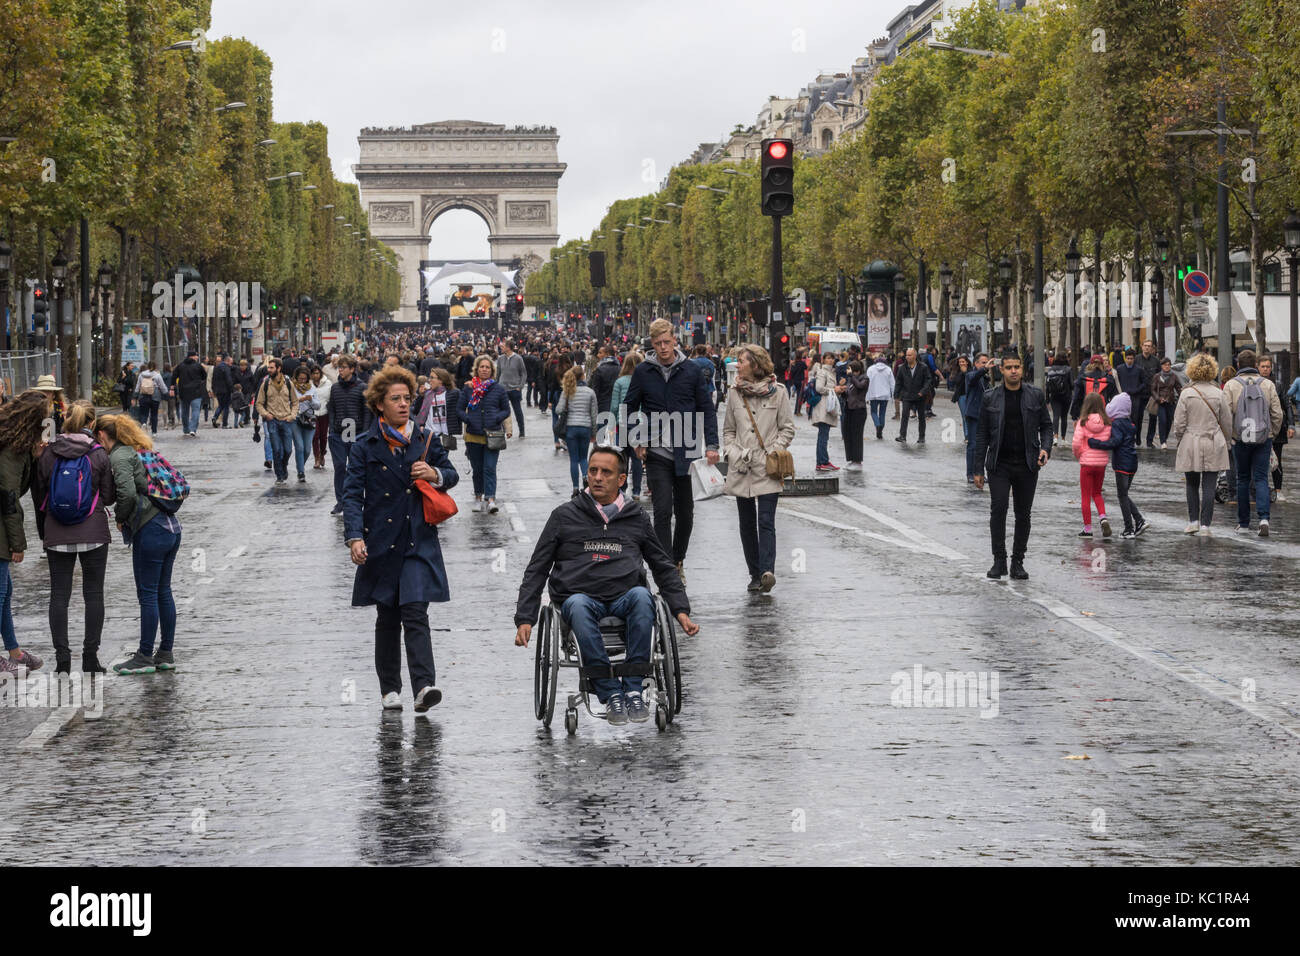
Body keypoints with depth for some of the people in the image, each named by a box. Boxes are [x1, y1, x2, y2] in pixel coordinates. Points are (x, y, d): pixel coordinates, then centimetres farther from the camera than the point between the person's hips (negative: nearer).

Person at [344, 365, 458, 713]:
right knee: (387, 618, 8)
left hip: (419, 542, 0)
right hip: (381, 543, 0)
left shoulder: (425, 440, 7)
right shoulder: (365, 447, 1)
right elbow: (352, 494, -4)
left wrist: (435, 473, -6)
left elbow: (451, 474, 18)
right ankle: (390, 688, 19)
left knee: (415, 612, -13)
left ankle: (424, 686, -21)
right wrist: (354, 537, -17)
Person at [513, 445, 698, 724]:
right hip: (580, 595, -1)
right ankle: (610, 694, -37)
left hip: (624, 598, 1)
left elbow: (664, 568, 24)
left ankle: (633, 689, -31)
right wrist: (525, 619, 1)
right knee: (577, 605, -37)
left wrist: (681, 611, 10)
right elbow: (536, 571, 13)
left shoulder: (636, 518, 19)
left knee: (641, 595, -34)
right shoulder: (565, 516, 14)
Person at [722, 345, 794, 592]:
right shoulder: (734, 394, 9)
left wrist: (773, 452, -8)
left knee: (766, 522, -14)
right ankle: (755, 574, 13)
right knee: (747, 523, 6)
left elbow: (788, 429, 3)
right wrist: (732, 453, 1)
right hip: (741, 469, 4)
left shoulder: (778, 393, -1)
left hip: (767, 469, -4)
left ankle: (767, 571, -24)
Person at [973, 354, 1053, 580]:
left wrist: (1046, 448, -10)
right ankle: (999, 560, -5)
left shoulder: (1036, 396, 4)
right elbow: (982, 434, 5)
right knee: (998, 509, -13)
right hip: (999, 464, -1)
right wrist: (978, 470, 2)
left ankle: (1018, 562, 13)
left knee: (1023, 514, 5)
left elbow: (1046, 426, 11)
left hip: (1027, 465, 1)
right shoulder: (991, 398, 2)